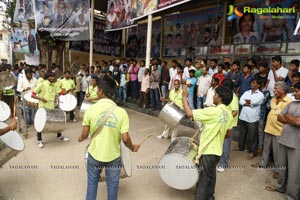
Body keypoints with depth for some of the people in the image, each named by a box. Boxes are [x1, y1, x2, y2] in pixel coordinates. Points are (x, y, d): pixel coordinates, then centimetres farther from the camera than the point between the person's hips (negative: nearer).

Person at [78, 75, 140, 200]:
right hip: (113, 156, 0)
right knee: (112, 185, 20)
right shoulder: (121, 112, -16)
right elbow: (125, 138, -16)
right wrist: (132, 148, 5)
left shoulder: (90, 110, -14)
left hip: (94, 154, 1)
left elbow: (84, 135, -7)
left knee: (92, 182, 24)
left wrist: (80, 138, 17)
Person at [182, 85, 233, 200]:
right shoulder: (229, 115, 3)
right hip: (217, 151, 8)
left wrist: (184, 97, -14)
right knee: (211, 175, 25)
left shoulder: (213, 111, -23)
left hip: (207, 151, -8)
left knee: (203, 178, 7)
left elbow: (189, 113, -25)